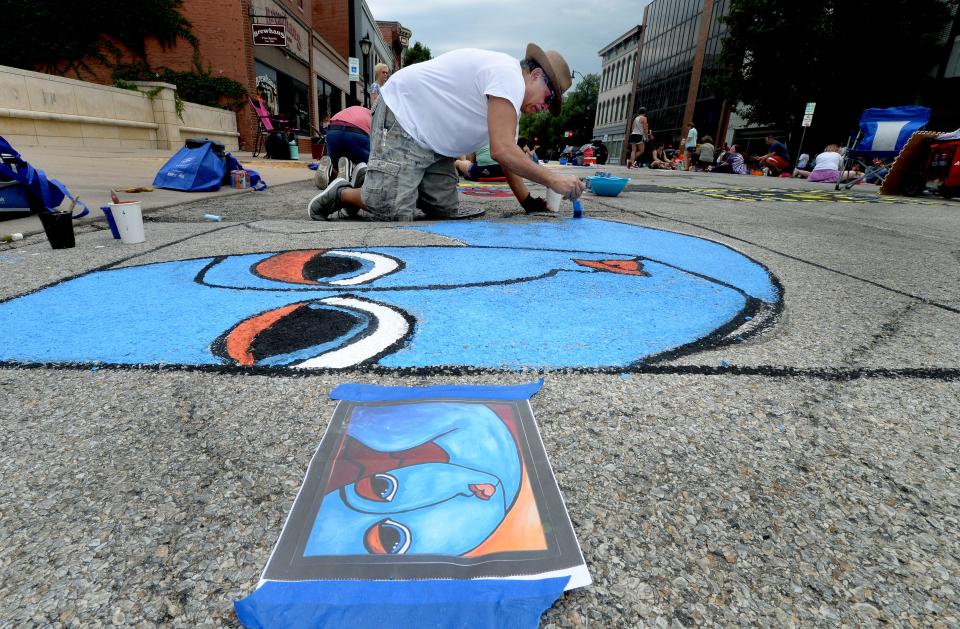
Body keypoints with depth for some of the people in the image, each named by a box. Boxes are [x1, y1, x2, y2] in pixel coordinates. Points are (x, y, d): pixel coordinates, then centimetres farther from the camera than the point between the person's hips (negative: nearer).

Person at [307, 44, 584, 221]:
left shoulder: (510, 100, 13)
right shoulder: (508, 74, -18)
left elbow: (507, 152, 13)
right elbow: (502, 151, -28)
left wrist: (529, 202, 6)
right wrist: (553, 179, -21)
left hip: (432, 141, 10)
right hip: (402, 118, -10)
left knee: (445, 210, -1)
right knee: (393, 212, -21)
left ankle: (373, 182, 16)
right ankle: (341, 193, 8)